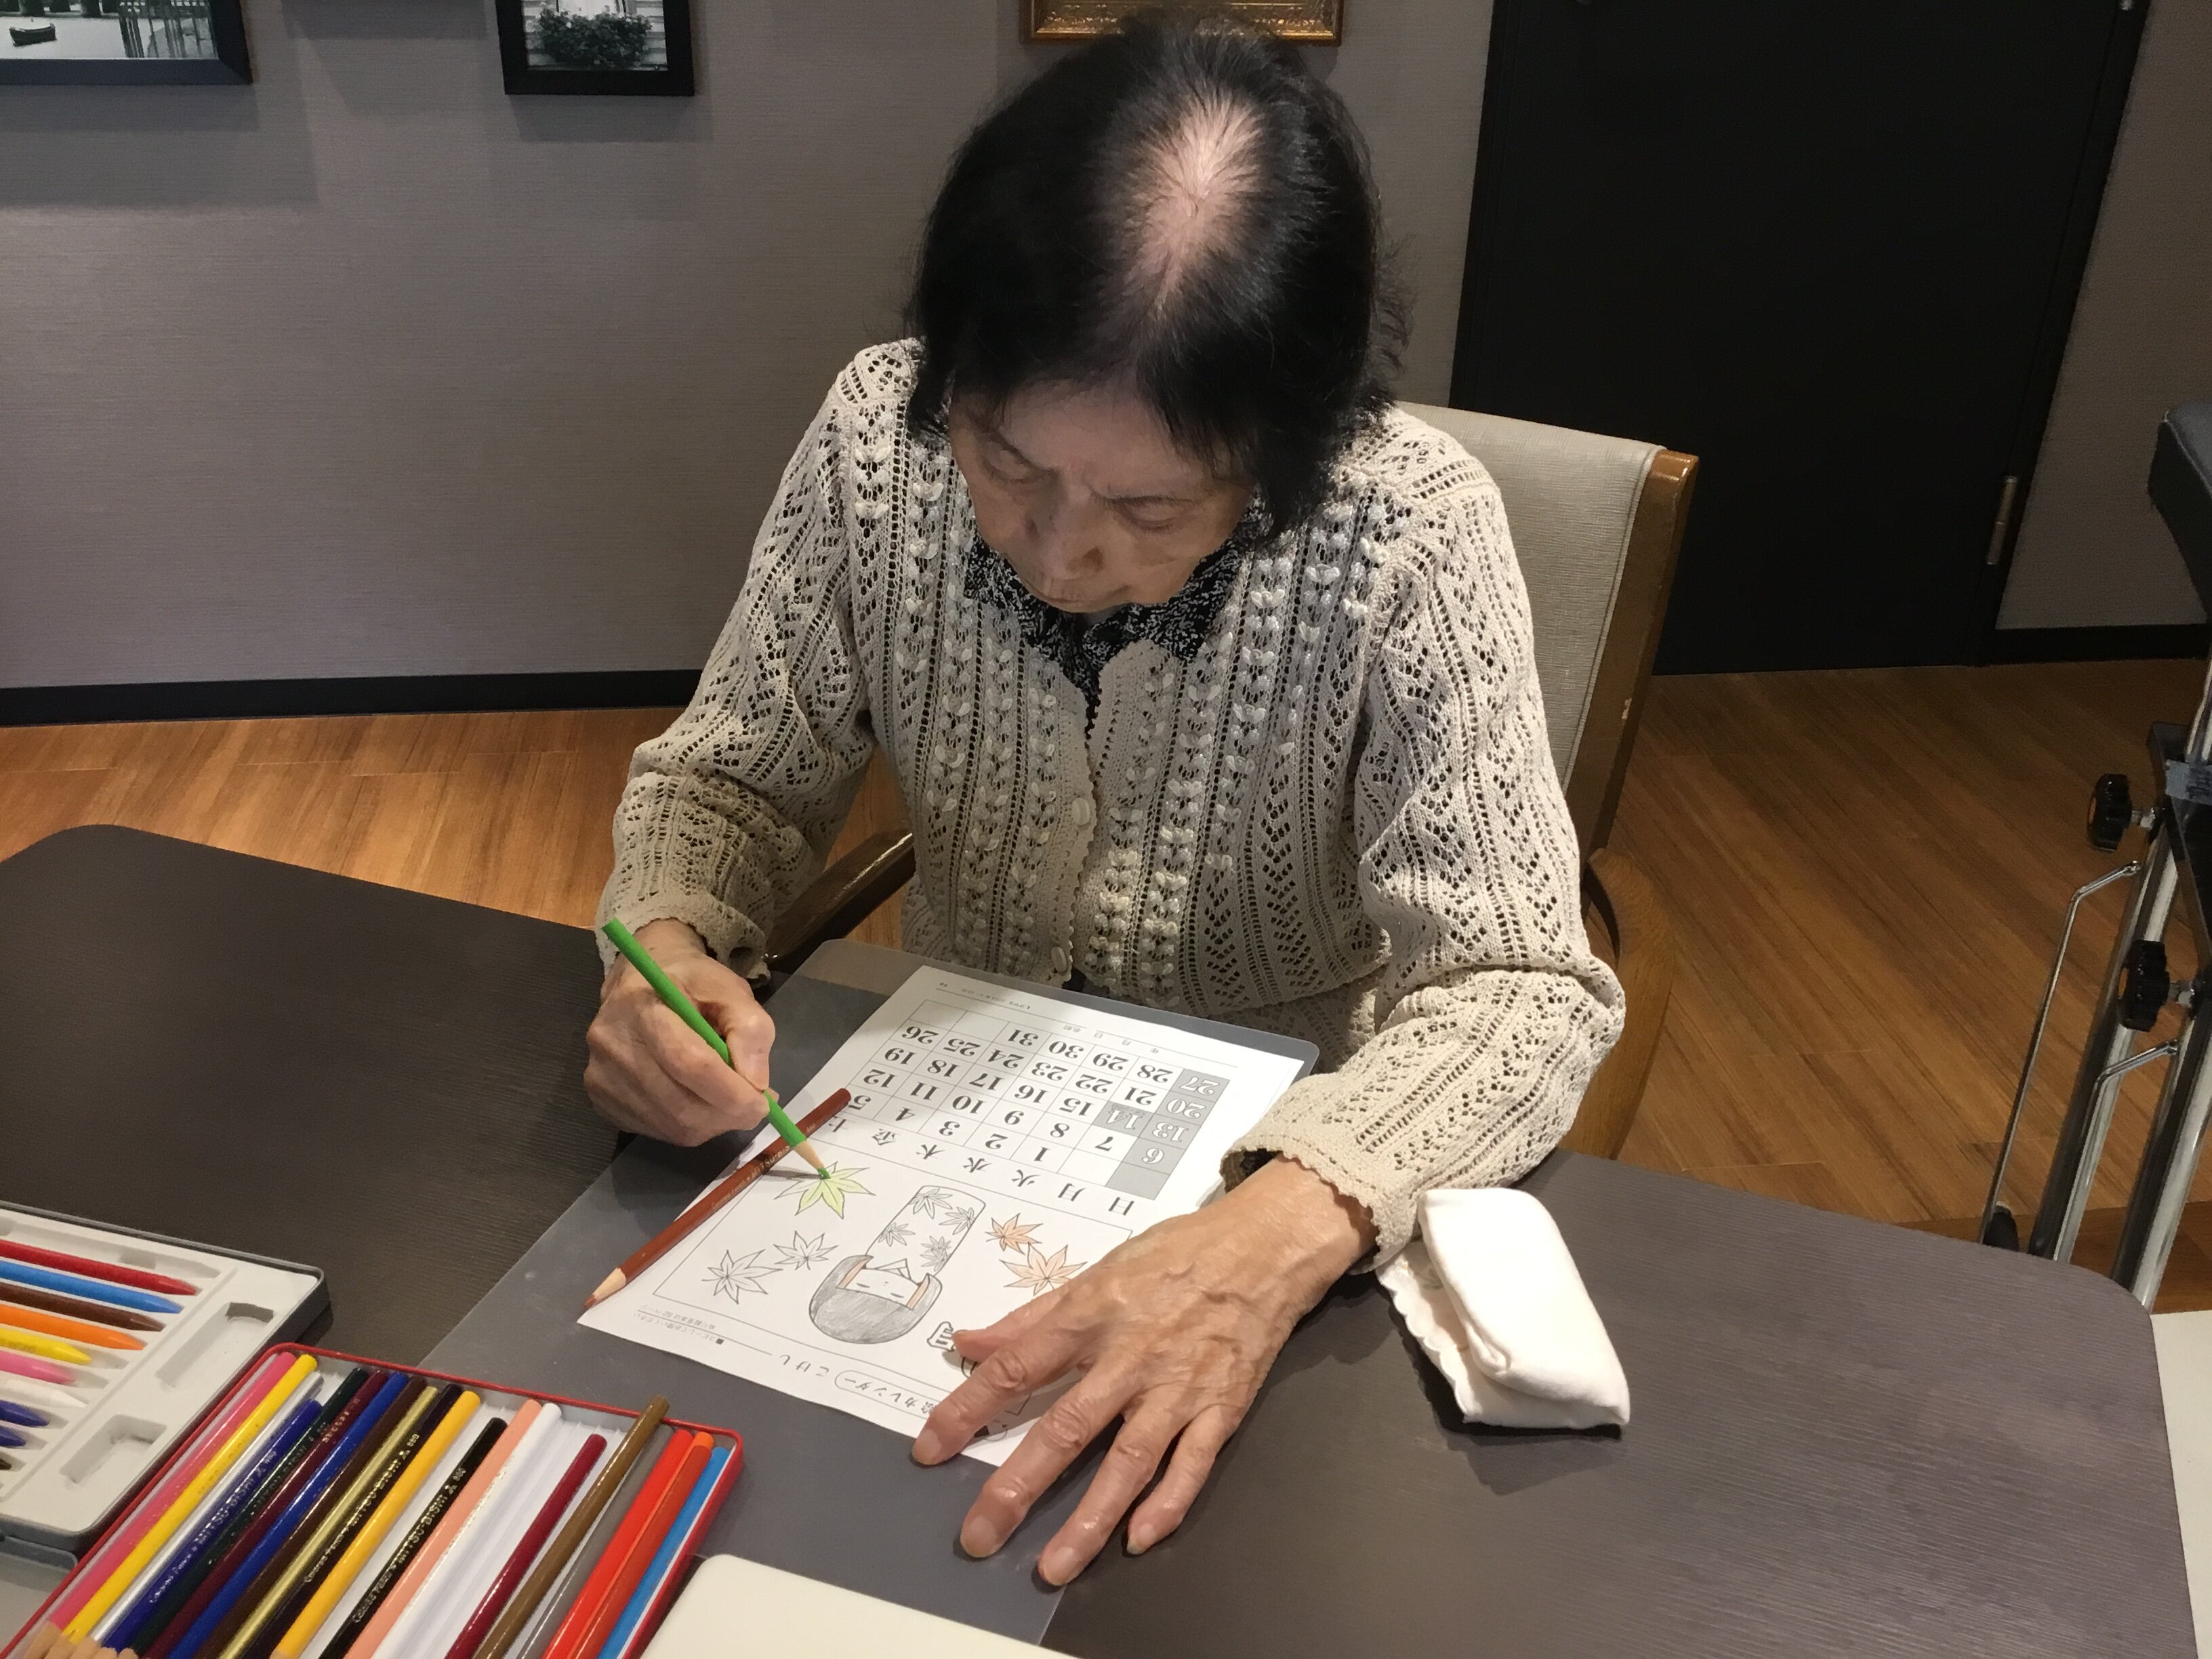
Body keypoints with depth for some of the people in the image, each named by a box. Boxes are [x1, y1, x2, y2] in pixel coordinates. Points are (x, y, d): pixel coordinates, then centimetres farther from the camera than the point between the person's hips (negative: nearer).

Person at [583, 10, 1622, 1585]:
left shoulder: (1412, 532, -23)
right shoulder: (878, 434, -15)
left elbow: (1517, 985, -22)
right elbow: (733, 779, -3)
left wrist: (1277, 1234, -40)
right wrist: (669, 947, -25)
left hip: (1273, 1155, -1)